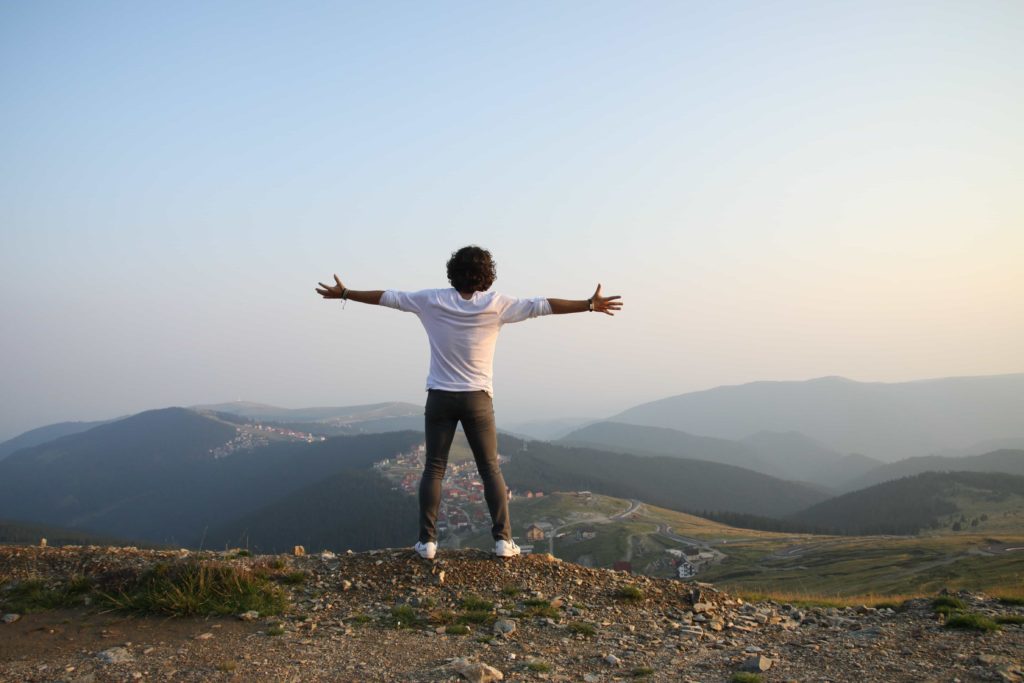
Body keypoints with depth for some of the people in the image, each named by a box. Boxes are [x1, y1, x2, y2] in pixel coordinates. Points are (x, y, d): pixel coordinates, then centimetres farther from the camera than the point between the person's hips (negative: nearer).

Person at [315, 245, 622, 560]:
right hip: (477, 398, -1)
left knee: (433, 469, 7)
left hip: (440, 397, 1)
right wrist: (590, 304, 0)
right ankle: (503, 539, 2)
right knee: (490, 469, 7)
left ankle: (427, 540, 3)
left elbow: (388, 297, 5)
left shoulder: (432, 300, -2)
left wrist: (344, 293, 17)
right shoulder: (495, 304, -5)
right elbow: (540, 305, -5)